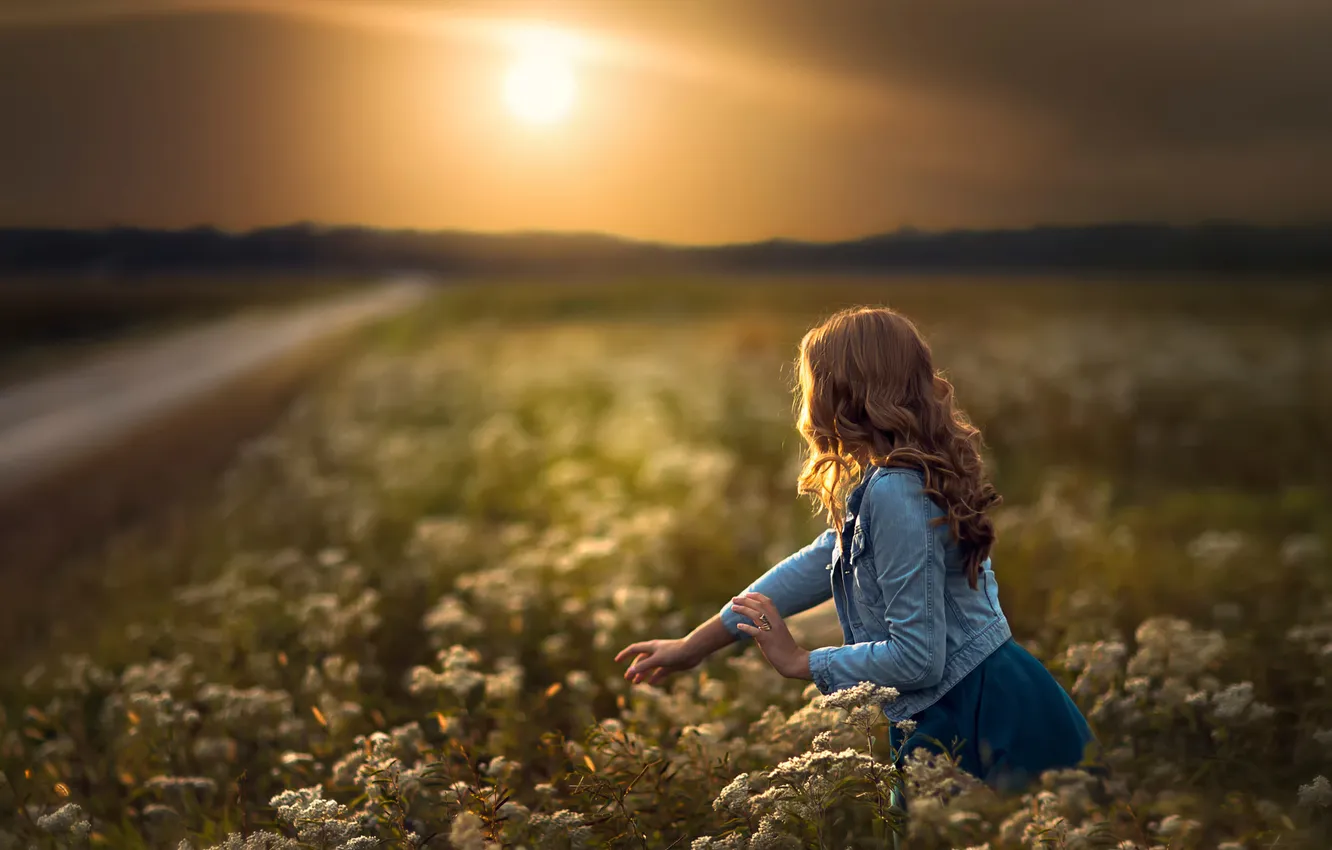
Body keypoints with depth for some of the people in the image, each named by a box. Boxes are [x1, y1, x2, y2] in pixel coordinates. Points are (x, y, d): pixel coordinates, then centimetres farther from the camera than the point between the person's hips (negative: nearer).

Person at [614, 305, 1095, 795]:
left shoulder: (893, 492, -21)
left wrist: (798, 661, -8)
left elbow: (917, 658, -22)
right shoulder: (901, 477, 10)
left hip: (975, 727, -9)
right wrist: (693, 645, 17)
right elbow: (821, 562, 15)